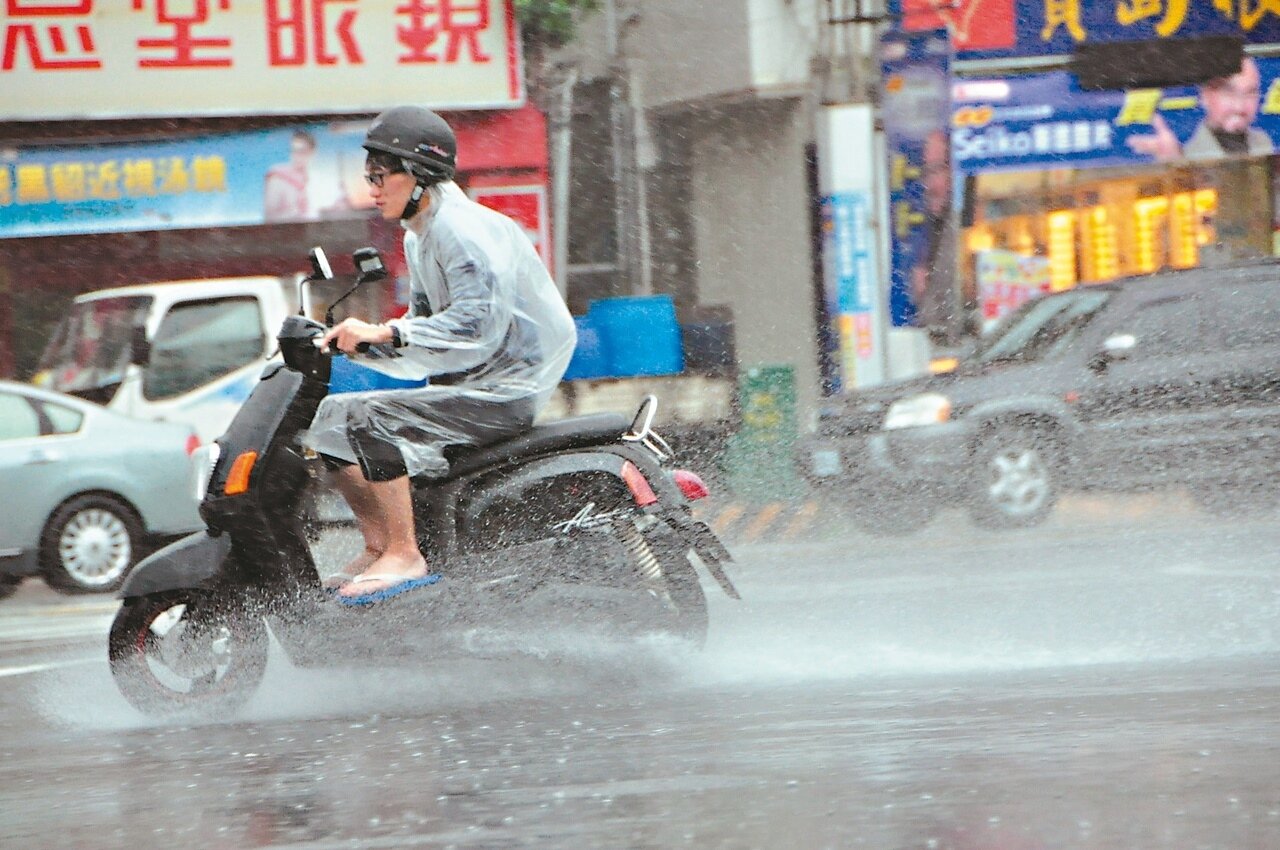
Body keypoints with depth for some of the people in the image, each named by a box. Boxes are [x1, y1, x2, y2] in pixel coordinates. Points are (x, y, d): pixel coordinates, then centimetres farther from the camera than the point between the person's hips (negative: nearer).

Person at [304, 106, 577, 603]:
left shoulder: (463, 230, -16)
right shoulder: (420, 236, 15)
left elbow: (478, 324, -29)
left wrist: (385, 334, -33)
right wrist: (355, 341, 4)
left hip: (508, 390, -10)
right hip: (468, 384, 10)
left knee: (370, 417, -26)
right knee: (331, 417, 6)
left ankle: (404, 555, -23)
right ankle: (378, 545, 5)